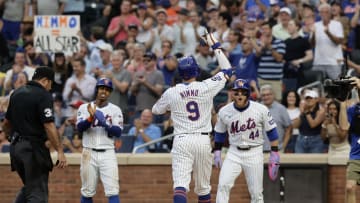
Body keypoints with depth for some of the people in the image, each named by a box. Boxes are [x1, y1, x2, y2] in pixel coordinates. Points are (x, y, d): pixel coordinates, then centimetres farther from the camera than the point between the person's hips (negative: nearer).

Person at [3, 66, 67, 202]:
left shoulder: (17, 93, 13)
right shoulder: (43, 95, -10)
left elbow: (6, 124, 21)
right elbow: (49, 126, -20)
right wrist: (60, 151, -21)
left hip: (15, 146, 8)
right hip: (33, 148, -8)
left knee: (28, 187, 21)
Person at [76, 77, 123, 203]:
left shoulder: (115, 110, 6)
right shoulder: (85, 108, 6)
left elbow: (118, 132, -5)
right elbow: (80, 128, -9)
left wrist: (105, 124, -22)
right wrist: (91, 118, -28)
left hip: (108, 154, 0)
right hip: (89, 153, 1)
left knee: (112, 191, -10)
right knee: (87, 192, 6)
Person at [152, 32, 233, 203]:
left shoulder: (171, 93, -2)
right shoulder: (207, 87, -3)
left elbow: (155, 110, 17)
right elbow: (227, 70, 12)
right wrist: (215, 46, 18)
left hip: (182, 142, -1)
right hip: (203, 141, 2)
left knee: (180, 184, -12)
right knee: (203, 186, 15)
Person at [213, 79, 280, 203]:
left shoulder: (261, 110, -8)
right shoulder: (224, 112, -2)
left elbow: (271, 131, 0)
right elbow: (219, 133, 12)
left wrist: (274, 153, -3)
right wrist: (217, 152, 9)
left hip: (254, 153, -1)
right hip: (234, 153, 1)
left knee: (256, 192, 1)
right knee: (223, 184, -17)